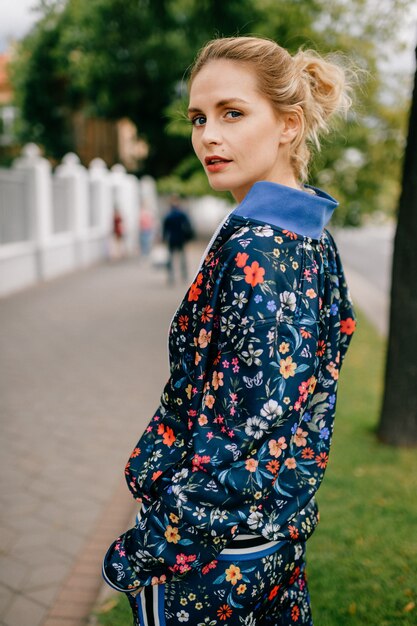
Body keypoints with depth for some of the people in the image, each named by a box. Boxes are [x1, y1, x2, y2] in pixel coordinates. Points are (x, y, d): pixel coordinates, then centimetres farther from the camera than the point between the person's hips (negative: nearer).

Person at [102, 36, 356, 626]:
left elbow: (239, 435, -26)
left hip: (211, 545, -8)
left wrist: (146, 550, -16)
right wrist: (288, 511, 18)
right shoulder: (313, 237, 3)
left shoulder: (254, 249, -25)